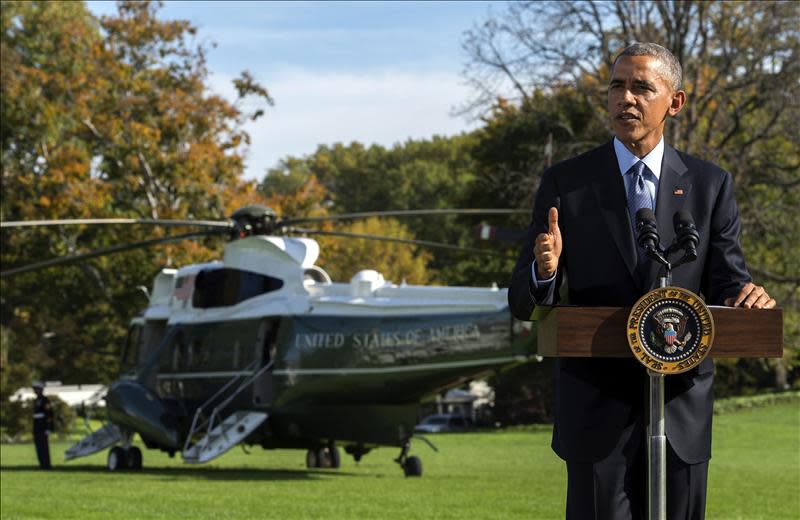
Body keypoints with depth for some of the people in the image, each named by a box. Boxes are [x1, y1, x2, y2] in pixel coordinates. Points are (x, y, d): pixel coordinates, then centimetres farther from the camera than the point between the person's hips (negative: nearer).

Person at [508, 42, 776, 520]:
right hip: (597, 405, -2)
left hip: (681, 405, 2)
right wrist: (544, 270, -24)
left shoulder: (710, 185, 5)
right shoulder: (565, 183, 1)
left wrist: (747, 297, -19)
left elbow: (726, 282, 5)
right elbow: (524, 303, 0)